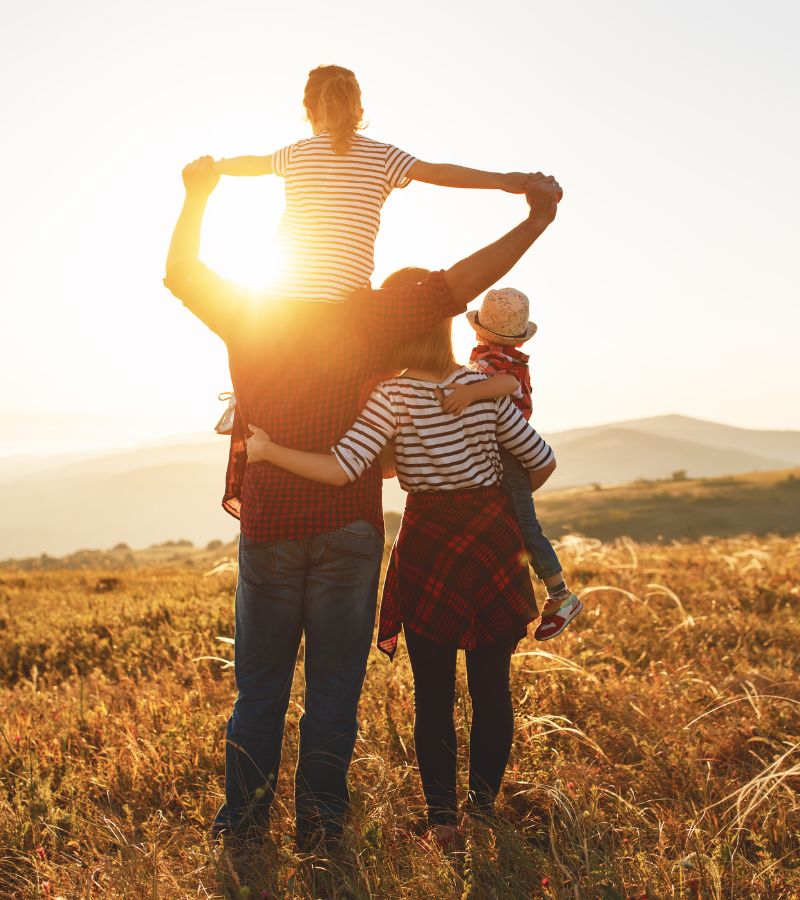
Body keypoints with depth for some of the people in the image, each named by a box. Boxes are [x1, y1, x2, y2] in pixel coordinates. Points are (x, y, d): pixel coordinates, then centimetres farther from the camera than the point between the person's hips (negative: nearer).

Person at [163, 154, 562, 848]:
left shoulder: (247, 315, 0)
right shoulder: (366, 316, -6)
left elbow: (181, 273, 17)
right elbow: (456, 287, -10)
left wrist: (198, 197, 25)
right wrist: (535, 220, -9)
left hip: (268, 523, 2)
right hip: (347, 524, -2)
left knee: (260, 682, 12)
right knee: (334, 682, 8)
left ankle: (242, 822, 20)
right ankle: (319, 824, 15)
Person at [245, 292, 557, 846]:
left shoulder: (392, 397, -11)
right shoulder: (485, 389, -1)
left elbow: (342, 470, -23)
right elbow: (542, 463, 5)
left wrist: (268, 450, -12)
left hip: (429, 546, -2)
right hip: (492, 538, 3)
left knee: (434, 696, 9)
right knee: (492, 686, 12)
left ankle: (442, 816, 13)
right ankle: (486, 805, 21)